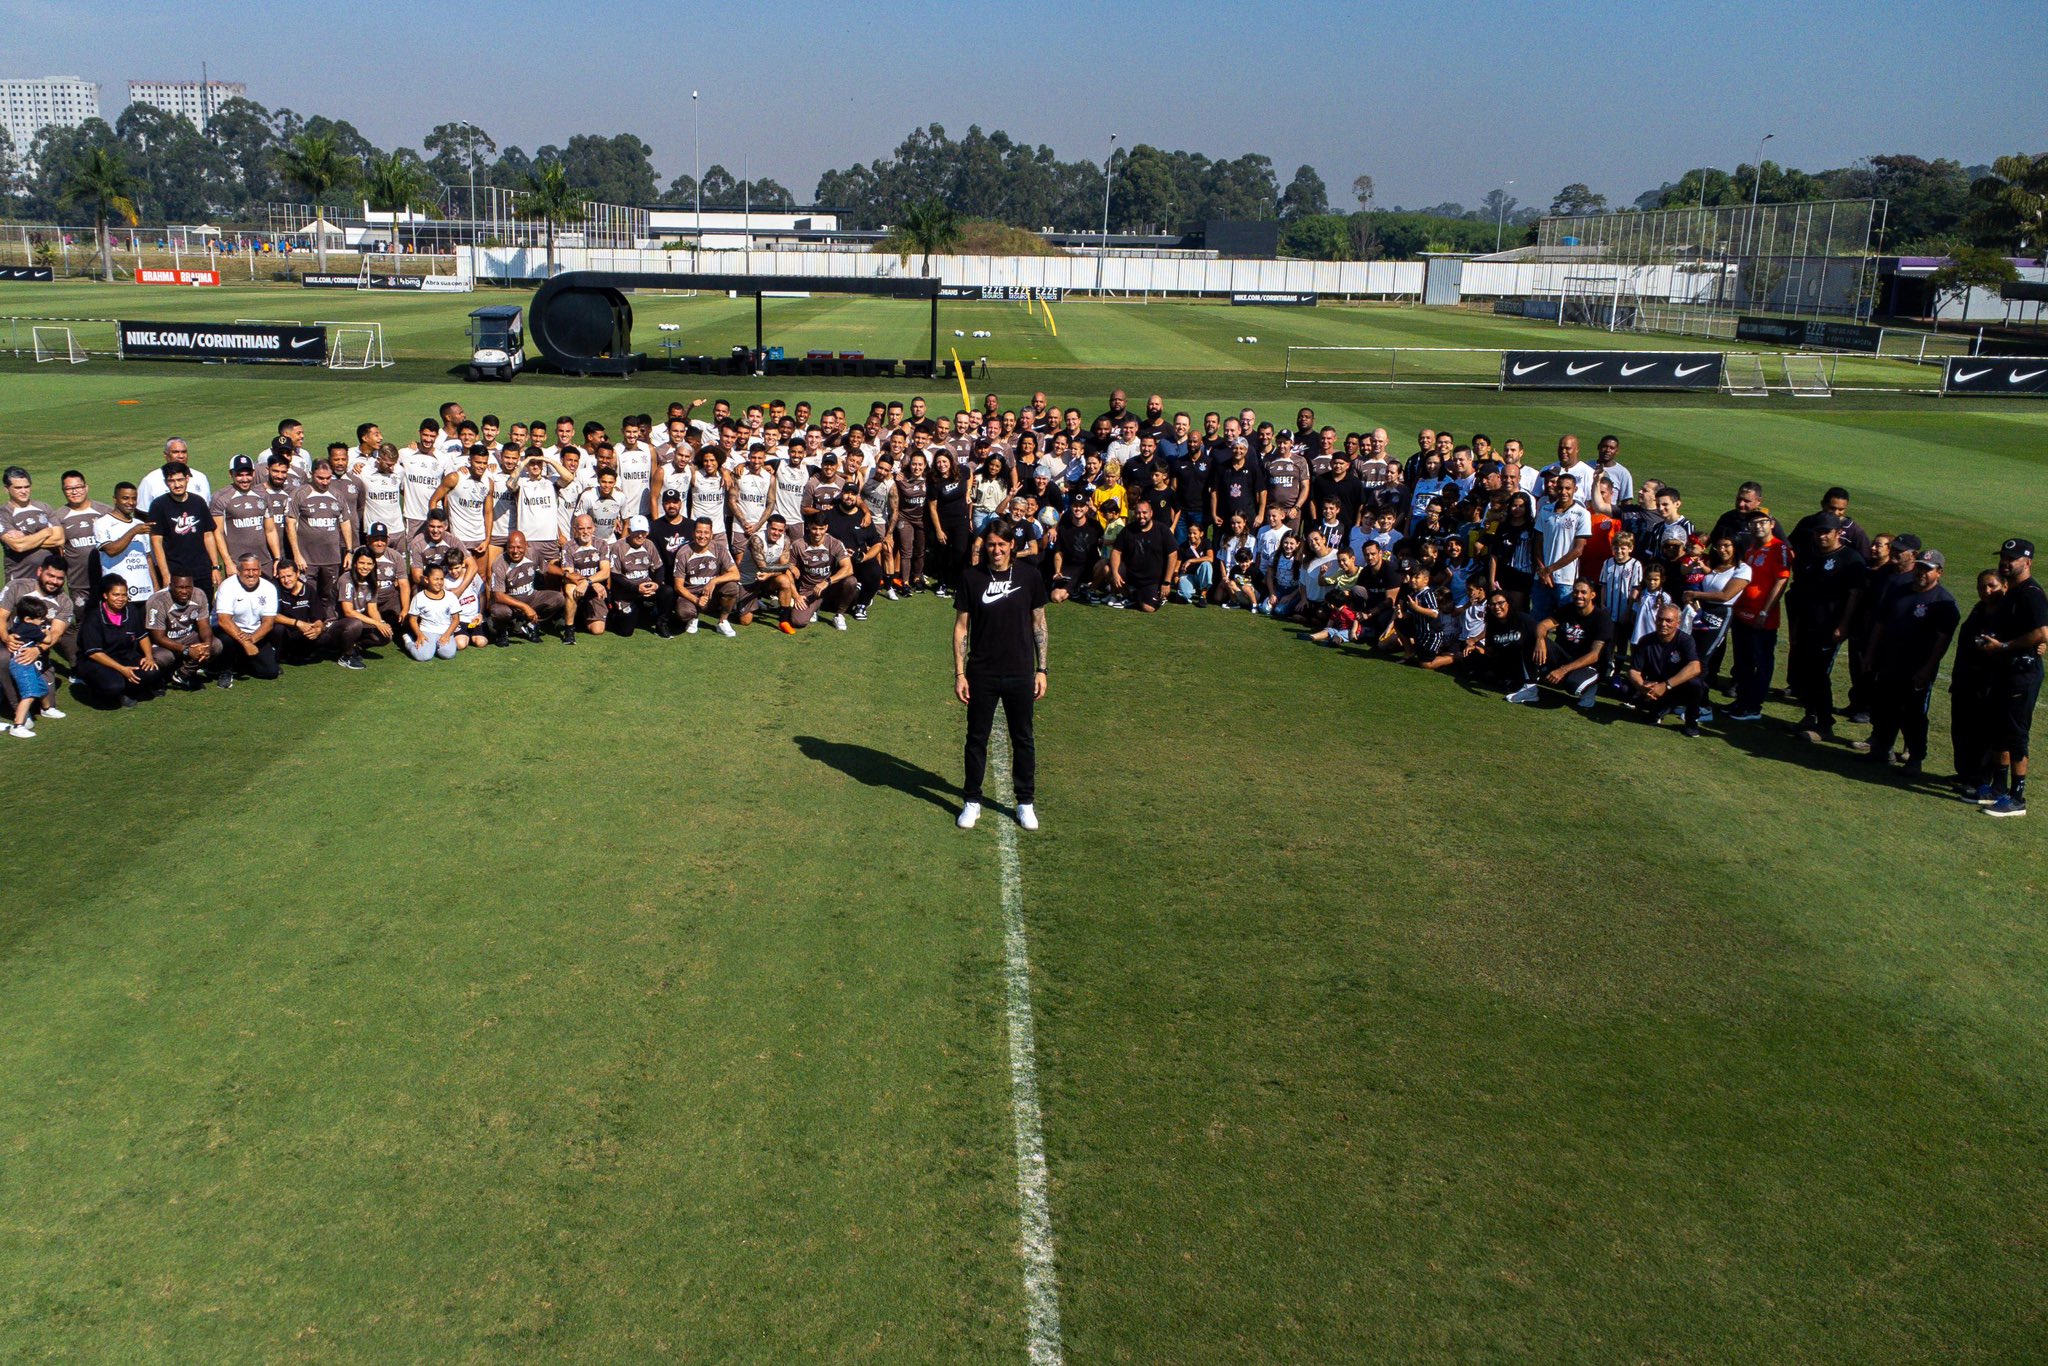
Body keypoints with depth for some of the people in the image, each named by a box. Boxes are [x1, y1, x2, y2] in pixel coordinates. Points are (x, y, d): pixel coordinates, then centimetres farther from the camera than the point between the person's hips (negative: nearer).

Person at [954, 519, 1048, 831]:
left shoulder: (1029, 576, -3)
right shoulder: (971, 578, -4)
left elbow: (1039, 624, 5)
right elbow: (961, 626, -1)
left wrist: (1041, 669, 2)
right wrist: (959, 674, -5)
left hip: (1020, 674, 1)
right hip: (981, 675, 0)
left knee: (1023, 739, 11)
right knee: (977, 738, 9)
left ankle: (1026, 802, 24)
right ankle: (972, 802, 23)